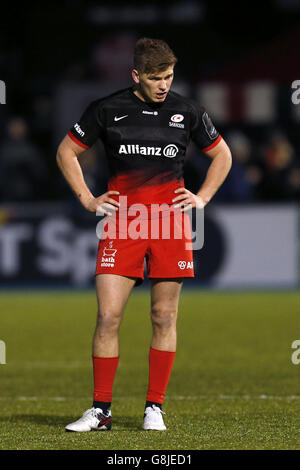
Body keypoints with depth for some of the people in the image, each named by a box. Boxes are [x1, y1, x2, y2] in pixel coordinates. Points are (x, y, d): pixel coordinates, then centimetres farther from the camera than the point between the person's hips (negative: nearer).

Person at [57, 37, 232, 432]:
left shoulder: (187, 111, 5)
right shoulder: (107, 110, 2)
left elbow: (221, 154, 20)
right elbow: (67, 151, 13)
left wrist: (203, 197, 9)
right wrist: (87, 199, 5)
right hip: (121, 222, -1)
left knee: (164, 319, 3)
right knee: (108, 316, -7)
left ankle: (155, 408, 11)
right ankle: (101, 410, 1)